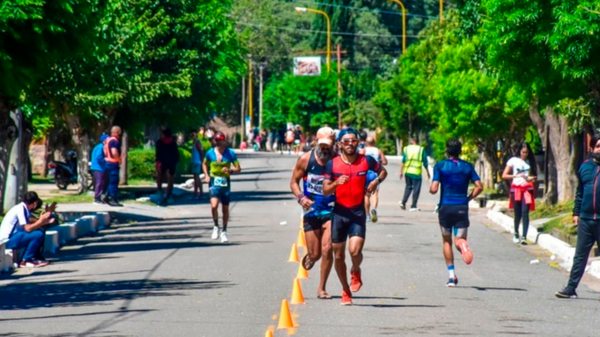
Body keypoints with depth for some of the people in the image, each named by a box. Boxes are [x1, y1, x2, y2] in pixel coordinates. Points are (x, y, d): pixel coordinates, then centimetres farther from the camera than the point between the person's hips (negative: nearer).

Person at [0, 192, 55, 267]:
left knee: (40, 231, 10)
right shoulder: (20, 209, -19)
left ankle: (33, 258, 9)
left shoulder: (24, 208, 9)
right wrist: (42, 220, -14)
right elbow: (28, 228, -24)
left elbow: (34, 221, 12)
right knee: (38, 234, -20)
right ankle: (25, 261, -11)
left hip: (13, 236, 10)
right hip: (7, 240, -10)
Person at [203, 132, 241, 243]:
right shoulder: (210, 153, 1)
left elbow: (238, 169, 1)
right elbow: (204, 164, 19)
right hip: (214, 182, 0)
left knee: (225, 209, 8)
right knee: (214, 205, -20)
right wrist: (206, 176, 4)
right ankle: (216, 227, 2)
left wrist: (230, 170, -20)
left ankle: (224, 231, 26)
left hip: (225, 183, 0)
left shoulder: (230, 153, -3)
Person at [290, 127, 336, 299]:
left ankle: (322, 288, 1)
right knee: (315, 254, 4)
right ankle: (309, 257, 44)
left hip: (331, 212, -1)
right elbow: (294, 181, 4)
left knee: (327, 250, -14)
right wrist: (301, 197, -14)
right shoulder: (306, 159, -4)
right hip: (311, 211, 1)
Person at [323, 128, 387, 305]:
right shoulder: (332, 164, -2)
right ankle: (346, 290, 26)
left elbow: (383, 171, 17)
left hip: (358, 212, -1)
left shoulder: (367, 161, -2)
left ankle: (356, 272, 16)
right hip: (339, 212, 1)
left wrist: (376, 181, -4)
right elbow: (325, 190, -3)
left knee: (355, 250, -19)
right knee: (339, 256, 6)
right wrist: (336, 183, -23)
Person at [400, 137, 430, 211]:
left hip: (407, 172, 3)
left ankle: (403, 202, 13)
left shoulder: (406, 149, 5)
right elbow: (425, 163, 2)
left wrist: (401, 172, 8)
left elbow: (403, 162, 3)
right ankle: (413, 206, 2)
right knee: (416, 189, 3)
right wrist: (428, 173, 11)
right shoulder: (421, 150, 0)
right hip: (416, 172, -3)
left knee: (408, 187, 21)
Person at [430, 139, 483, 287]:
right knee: (459, 240, 5)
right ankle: (462, 244, -36)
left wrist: (430, 189, 13)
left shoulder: (440, 166, -2)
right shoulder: (468, 166, 5)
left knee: (446, 241, 15)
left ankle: (452, 276, 9)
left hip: (446, 207, -1)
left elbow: (434, 189, -10)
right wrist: (468, 198, 9)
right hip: (462, 208, 1)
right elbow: (479, 187, -3)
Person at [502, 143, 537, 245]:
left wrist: (532, 178, -5)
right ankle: (516, 234, 29)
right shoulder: (513, 161, 1)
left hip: (527, 189, 1)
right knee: (518, 213, 4)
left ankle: (524, 237, -16)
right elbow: (504, 175, -2)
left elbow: (533, 176, 19)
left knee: (525, 212, -11)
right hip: (516, 189, -1)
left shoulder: (530, 162, 10)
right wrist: (517, 176, -15)